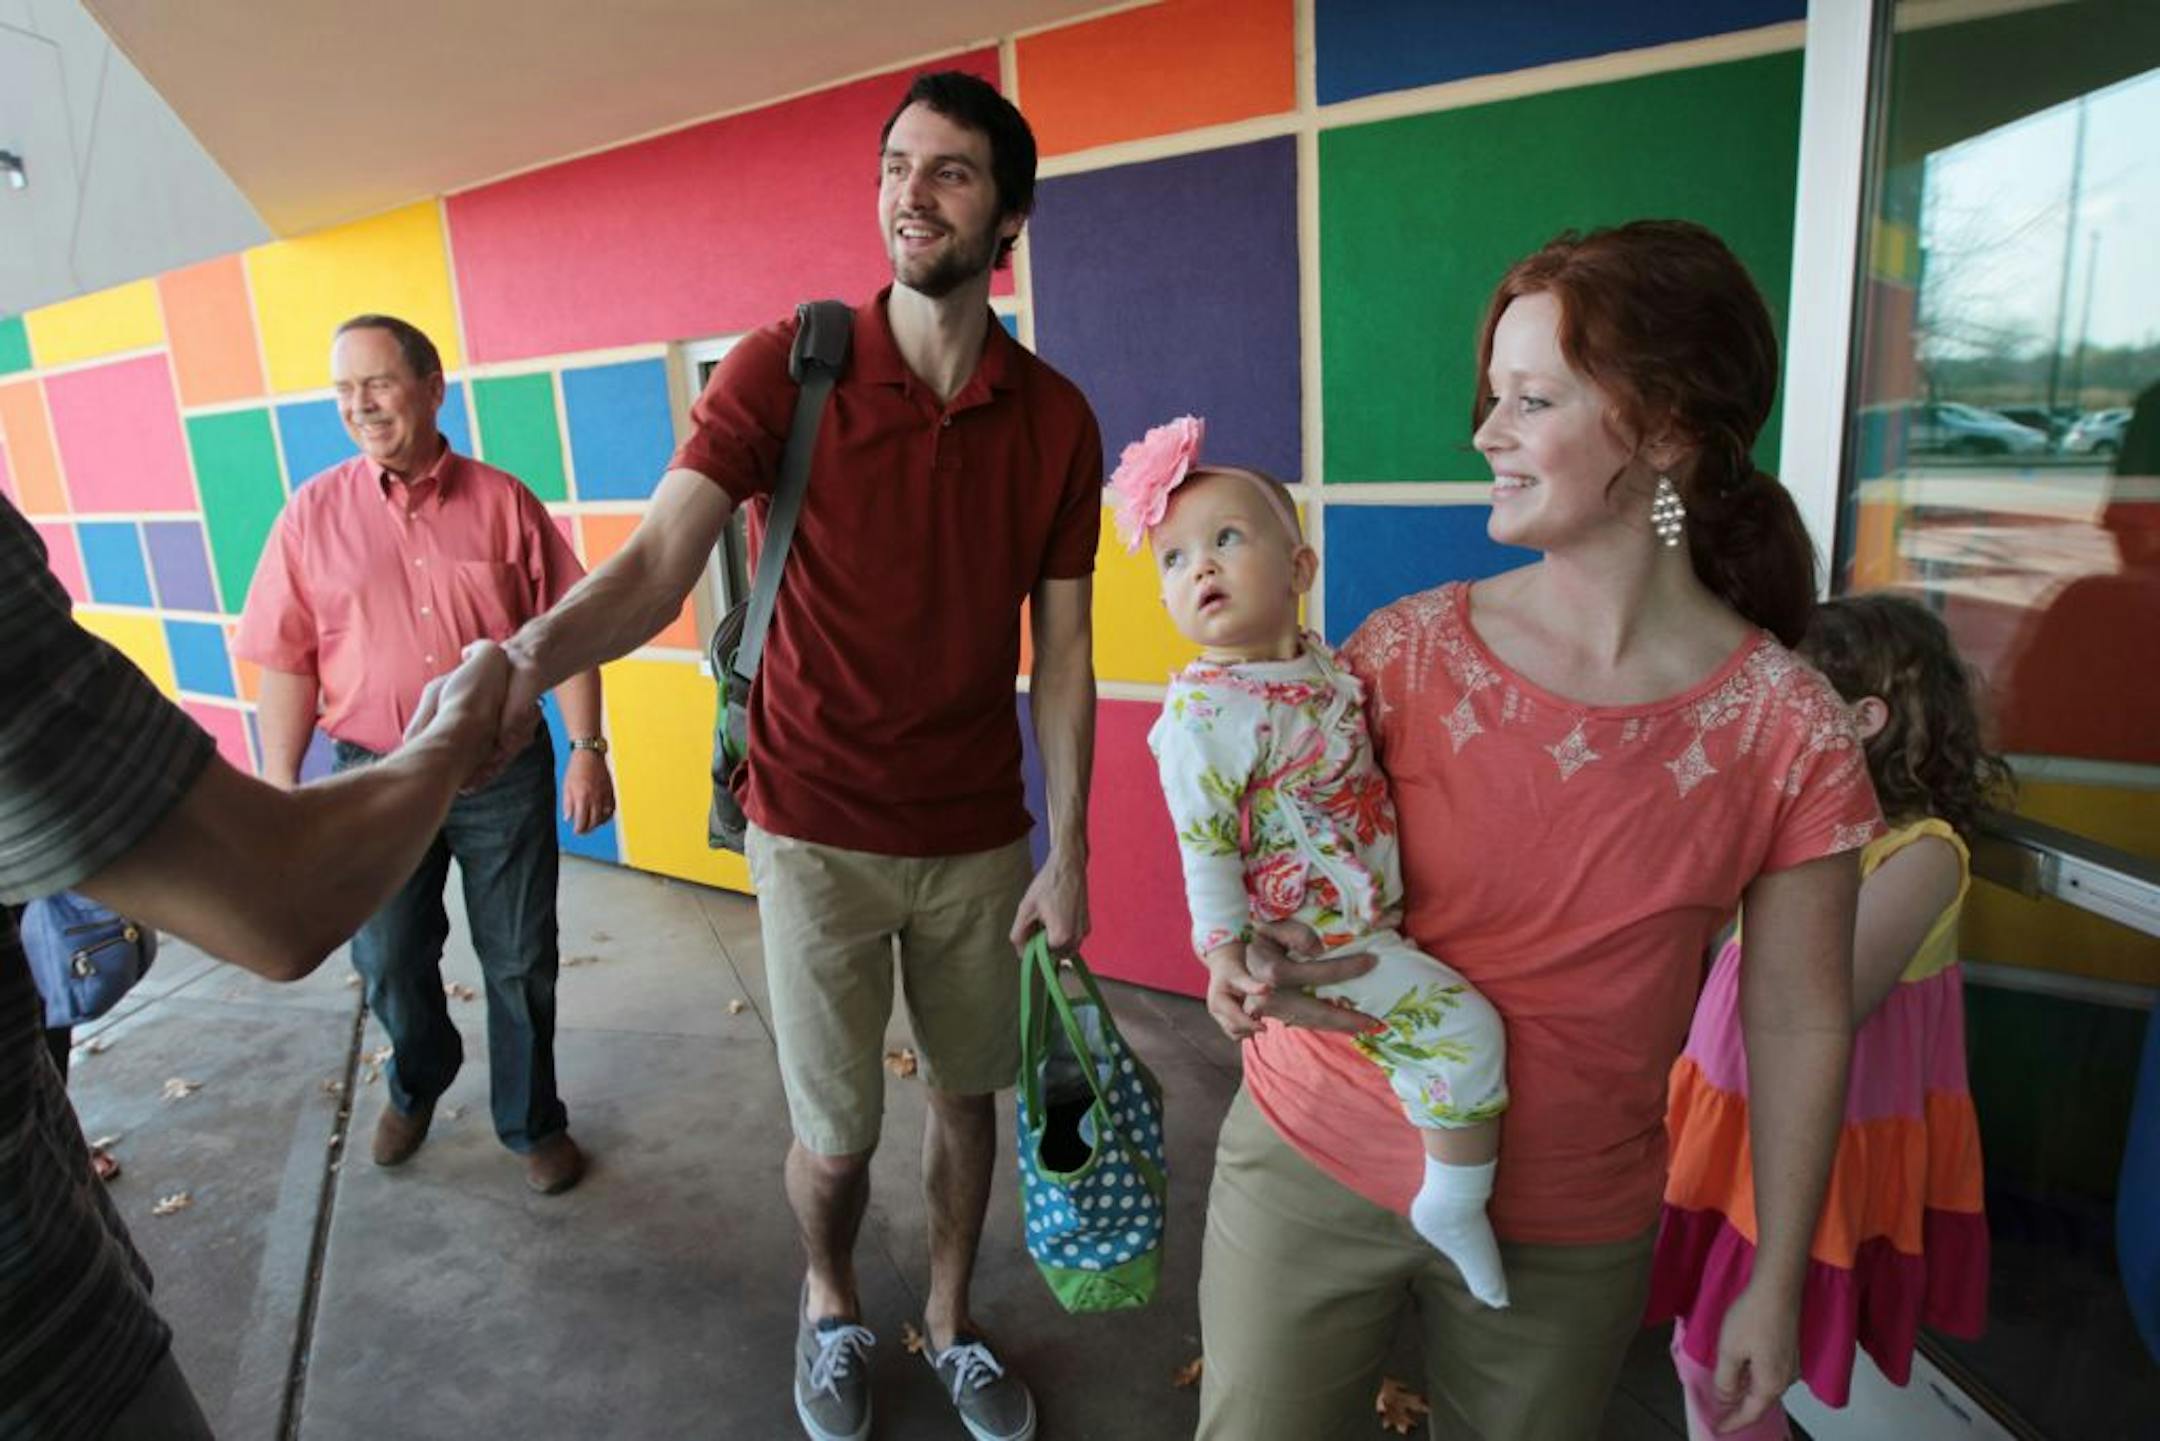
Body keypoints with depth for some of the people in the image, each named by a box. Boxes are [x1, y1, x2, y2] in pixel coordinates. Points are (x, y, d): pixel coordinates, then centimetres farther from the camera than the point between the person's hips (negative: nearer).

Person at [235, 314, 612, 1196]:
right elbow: (287, 664, 1)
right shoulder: (314, 513, 0)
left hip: (504, 769, -1)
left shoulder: (503, 502, -3)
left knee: (520, 962, 8)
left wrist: (587, 748, -8)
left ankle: (532, 1123, 30)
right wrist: (280, 791, -1)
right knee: (389, 964, 17)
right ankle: (418, 1083, 48)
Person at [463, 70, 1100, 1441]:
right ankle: (830, 1303, 44)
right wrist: (535, 652, -39)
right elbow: (660, 555, -18)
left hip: (979, 836, 2)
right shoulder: (785, 369, -8)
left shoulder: (1056, 419, -2)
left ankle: (951, 1316, 45)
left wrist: (1068, 851, -2)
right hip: (817, 829, -2)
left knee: (968, 1090, 17)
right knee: (834, 1137, 8)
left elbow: (1061, 647, 0)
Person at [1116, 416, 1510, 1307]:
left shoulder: (1320, 664, 2)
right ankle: (1455, 1209, 7)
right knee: (1466, 1032, -13)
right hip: (1310, 939, -9)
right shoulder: (1209, 709, -24)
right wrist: (1223, 954, -20)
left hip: (1373, 911, 9)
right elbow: (1204, 841, -22)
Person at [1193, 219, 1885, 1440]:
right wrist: (1253, 962, -21)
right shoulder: (1407, 649, -10)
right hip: (1311, 1161, 1)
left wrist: (1778, 1284, 4)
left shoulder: (1789, 732, -12)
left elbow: (1801, 1027, -2)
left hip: (1567, 1235, 0)